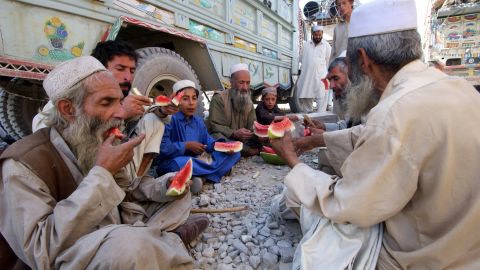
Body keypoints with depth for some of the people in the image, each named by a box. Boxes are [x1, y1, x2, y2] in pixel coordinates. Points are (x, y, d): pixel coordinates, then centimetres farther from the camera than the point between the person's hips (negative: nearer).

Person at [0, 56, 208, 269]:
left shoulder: (94, 146, 1)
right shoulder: (23, 163, -20)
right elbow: (40, 253, -29)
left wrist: (163, 187, -9)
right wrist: (101, 173, -30)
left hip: (120, 234, 7)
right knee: (128, 243, -37)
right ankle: (172, 240, -10)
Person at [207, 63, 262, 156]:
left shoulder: (248, 102, 9)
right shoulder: (219, 99, -11)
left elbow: (252, 125, 3)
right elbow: (215, 127, -18)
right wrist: (234, 133, -36)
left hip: (241, 141, 5)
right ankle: (249, 151, -27)